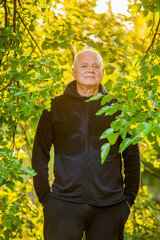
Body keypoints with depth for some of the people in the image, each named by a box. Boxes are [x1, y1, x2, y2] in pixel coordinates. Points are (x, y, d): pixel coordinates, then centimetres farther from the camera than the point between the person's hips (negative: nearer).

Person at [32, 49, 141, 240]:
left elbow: (132, 157, 13)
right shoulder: (55, 106, 7)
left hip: (109, 207, 1)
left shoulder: (116, 108, 9)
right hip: (64, 204, 0)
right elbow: (39, 155, 9)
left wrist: (129, 198, 7)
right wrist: (44, 197, 3)